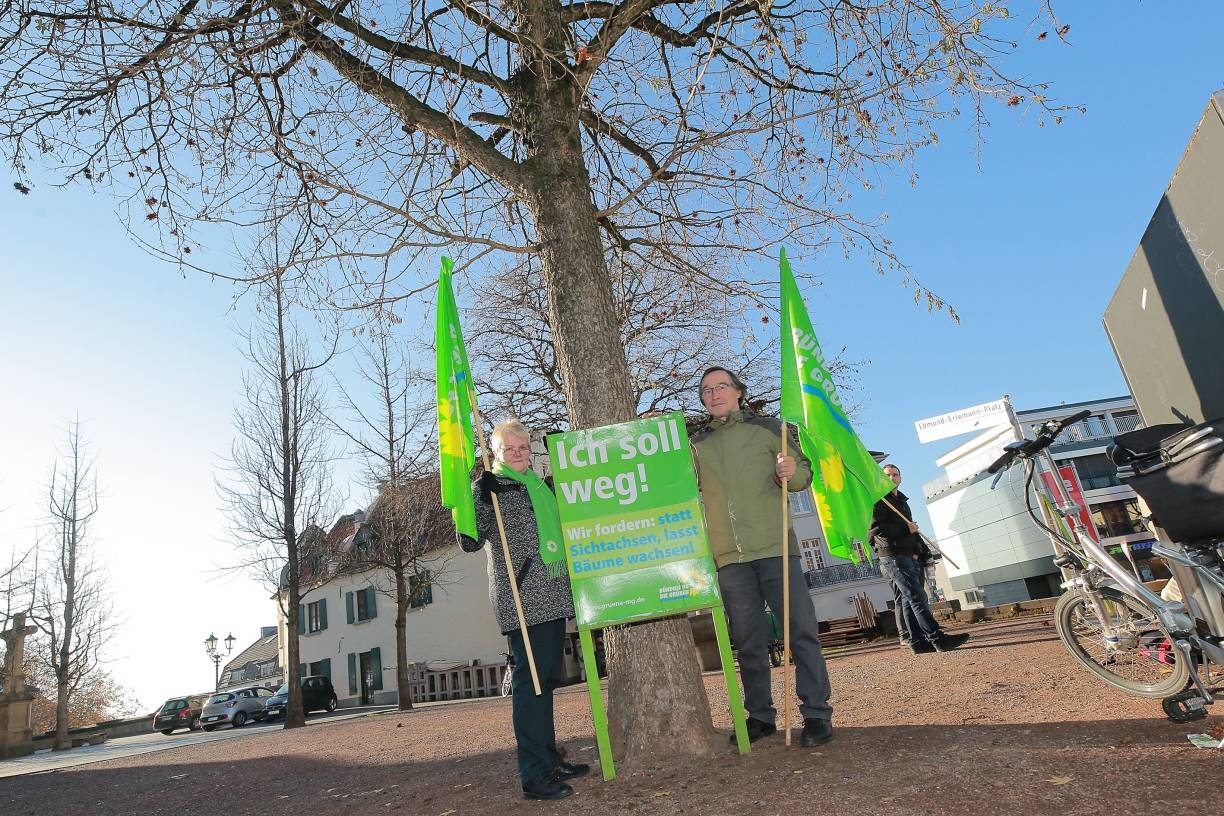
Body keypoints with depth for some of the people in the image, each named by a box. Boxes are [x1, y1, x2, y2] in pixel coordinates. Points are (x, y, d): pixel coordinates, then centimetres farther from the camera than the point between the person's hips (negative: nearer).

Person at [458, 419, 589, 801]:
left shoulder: (540, 485, 19)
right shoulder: (490, 487, -2)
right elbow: (471, 541, -15)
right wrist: (482, 497, -27)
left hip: (553, 597, 8)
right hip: (521, 600, -7)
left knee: (546, 679, 14)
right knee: (530, 680, -8)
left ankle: (550, 759, 25)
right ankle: (534, 775, -3)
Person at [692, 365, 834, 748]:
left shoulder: (767, 428, 7)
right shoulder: (697, 444, 14)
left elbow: (804, 473, 6)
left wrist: (790, 473, -16)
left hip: (775, 546, -2)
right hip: (729, 555, 3)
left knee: (801, 629, -3)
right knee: (748, 641, 10)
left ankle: (816, 713, 7)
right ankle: (760, 715, 21)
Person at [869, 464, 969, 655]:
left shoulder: (902, 501, 25)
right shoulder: (879, 501, -2)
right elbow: (875, 528, -14)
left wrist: (920, 550, 11)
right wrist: (905, 530, -11)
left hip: (909, 556, 8)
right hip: (893, 556, -8)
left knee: (908, 600, 7)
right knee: (917, 597, -14)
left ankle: (917, 641, 8)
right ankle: (937, 638, -18)